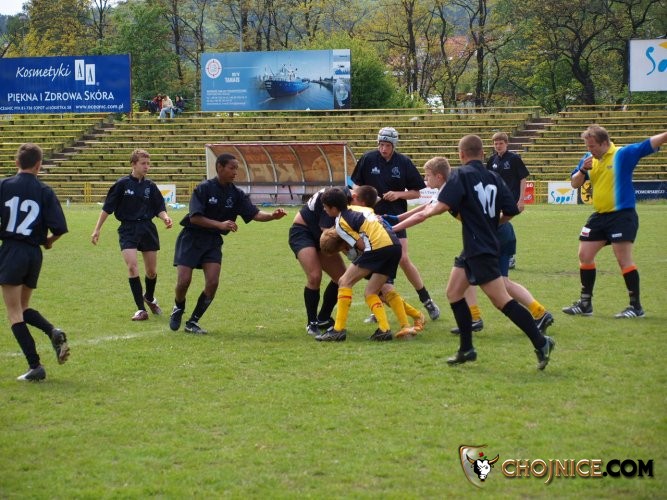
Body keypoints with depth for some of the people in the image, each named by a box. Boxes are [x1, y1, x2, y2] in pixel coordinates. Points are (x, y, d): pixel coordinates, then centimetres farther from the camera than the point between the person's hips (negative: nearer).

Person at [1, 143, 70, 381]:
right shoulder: (45, 192, 1)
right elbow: (59, 227, -6)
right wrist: (49, 241, 15)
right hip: (34, 254, 4)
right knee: (23, 308, 21)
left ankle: (35, 365, -8)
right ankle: (54, 333, -5)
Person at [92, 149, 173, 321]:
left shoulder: (150, 186, 5)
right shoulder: (122, 184, -5)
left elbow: (159, 208, 7)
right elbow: (107, 208, -1)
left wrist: (165, 217, -15)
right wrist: (97, 229, -2)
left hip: (147, 229, 3)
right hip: (128, 230, -3)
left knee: (152, 271, 10)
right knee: (132, 266, -17)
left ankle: (150, 298, 40)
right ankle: (141, 309, -11)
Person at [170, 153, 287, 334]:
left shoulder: (236, 194, -2)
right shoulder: (204, 188, -15)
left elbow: (254, 214, -10)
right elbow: (195, 217, -21)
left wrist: (272, 216, -30)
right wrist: (220, 224, -32)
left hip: (213, 241, 4)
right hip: (191, 238, -4)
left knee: (212, 282, -11)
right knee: (184, 281, -11)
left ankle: (193, 322, 5)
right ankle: (178, 309, 22)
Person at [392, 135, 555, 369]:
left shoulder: (461, 175, -10)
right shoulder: (493, 178, 9)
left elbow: (443, 205, -21)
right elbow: (511, 210, 8)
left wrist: (429, 210, -4)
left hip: (479, 250, -8)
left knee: (502, 301, -8)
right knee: (454, 293, 14)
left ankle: (541, 343, -10)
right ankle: (466, 349, 17)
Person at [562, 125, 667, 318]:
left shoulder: (623, 154, -11)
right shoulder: (589, 159, 8)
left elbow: (649, 144, -19)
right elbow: (574, 184, 11)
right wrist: (582, 170, -9)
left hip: (621, 215, -7)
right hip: (599, 216, 7)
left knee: (624, 259, -9)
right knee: (585, 255, 8)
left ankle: (636, 306, -1)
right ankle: (585, 303, 20)